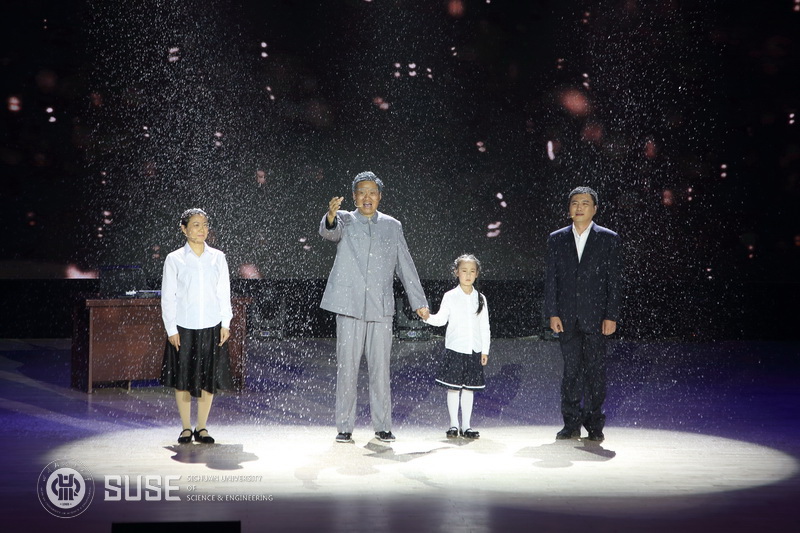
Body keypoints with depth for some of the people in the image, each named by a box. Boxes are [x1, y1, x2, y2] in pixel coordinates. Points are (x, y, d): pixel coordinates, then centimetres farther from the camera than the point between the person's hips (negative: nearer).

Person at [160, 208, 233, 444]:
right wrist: (171, 329, -5)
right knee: (182, 379, 4)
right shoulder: (174, 259, -1)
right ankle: (186, 428, 16)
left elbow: (224, 293, 7)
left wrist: (225, 324, 2)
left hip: (211, 327, 1)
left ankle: (202, 427, 16)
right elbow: (168, 297, 0)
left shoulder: (218, 258, 4)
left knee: (208, 379, 5)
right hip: (183, 327, -1)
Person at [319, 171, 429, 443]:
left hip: (381, 308, 2)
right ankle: (345, 426, 6)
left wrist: (419, 302, 15)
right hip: (349, 305, -2)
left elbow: (405, 265, 17)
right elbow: (329, 231, -19)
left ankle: (382, 426, 11)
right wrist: (331, 215, -42)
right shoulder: (345, 220, 6)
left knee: (380, 367, 3)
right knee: (346, 367, 0)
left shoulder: (392, 226, 13)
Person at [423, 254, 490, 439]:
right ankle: (454, 424, 9)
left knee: (469, 388, 5)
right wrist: (428, 317, -19)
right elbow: (441, 319, 1)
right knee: (453, 387, -1)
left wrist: (485, 350, 7)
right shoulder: (450, 296, 2)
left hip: (474, 350, 2)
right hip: (454, 348, -2)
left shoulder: (480, 298, 8)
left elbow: (484, 327, 10)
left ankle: (466, 425, 11)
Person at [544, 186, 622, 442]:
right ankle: (571, 424, 10)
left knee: (595, 371, 0)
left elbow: (614, 280, 1)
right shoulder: (557, 239, 10)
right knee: (570, 370, 4)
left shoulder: (608, 239, 4)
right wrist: (552, 313, -1)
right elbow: (551, 279, 8)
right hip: (567, 318, 2)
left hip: (596, 317, -2)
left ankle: (594, 426, 7)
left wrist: (611, 316, -6)